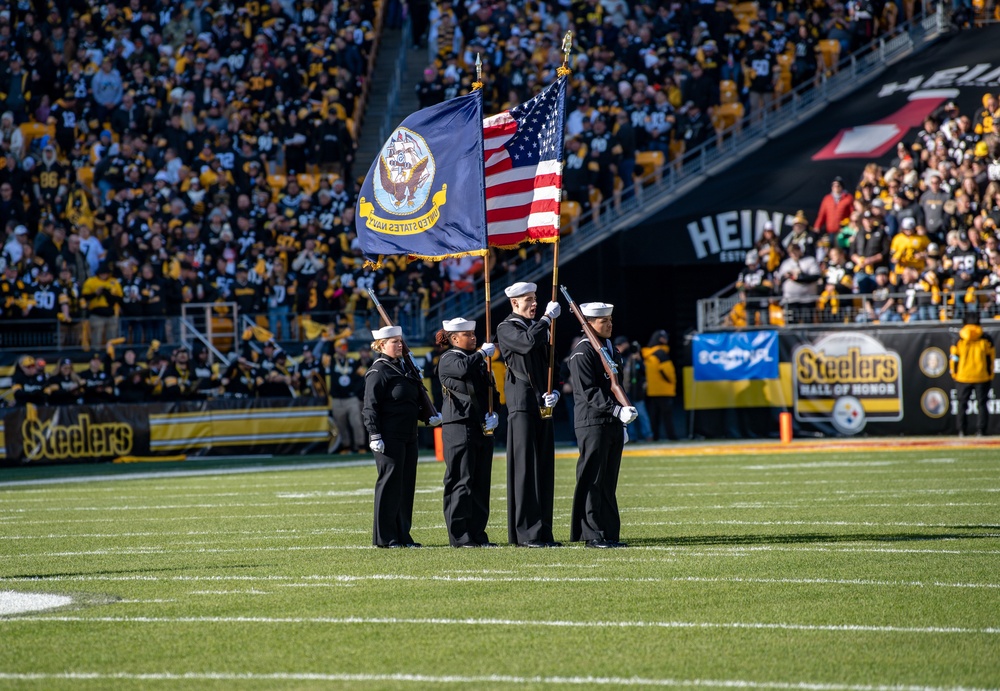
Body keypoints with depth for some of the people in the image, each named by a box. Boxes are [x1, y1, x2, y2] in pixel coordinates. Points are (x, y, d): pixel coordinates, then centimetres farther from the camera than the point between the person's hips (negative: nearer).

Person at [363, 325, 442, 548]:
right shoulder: (378, 371, -8)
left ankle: (402, 534, 14)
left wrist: (429, 417, 11)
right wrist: (375, 435, -18)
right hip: (389, 437, -8)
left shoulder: (405, 367, 17)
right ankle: (384, 537, 0)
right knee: (390, 483, -5)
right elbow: (371, 406, -12)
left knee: (407, 484, 9)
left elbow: (415, 399, 25)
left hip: (408, 436, 8)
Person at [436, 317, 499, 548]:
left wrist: (493, 415, 2)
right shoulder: (448, 359, -4)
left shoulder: (478, 360, 20)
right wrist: (482, 353, -12)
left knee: (481, 483, 8)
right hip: (459, 427, -8)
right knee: (461, 481, -7)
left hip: (482, 428, 8)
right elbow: (463, 369, -27)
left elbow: (489, 389, 19)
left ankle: (477, 533, 12)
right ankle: (459, 536, -6)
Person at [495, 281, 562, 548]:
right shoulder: (507, 329, -3)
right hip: (522, 403, -7)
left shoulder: (539, 327, 19)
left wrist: (553, 393, 3)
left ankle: (544, 532, 8)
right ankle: (527, 533, -8)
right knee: (525, 466, -8)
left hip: (542, 405, 7)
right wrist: (548, 318, -15)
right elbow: (528, 343, -24)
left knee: (544, 467, 6)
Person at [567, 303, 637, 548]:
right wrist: (617, 410, -24)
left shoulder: (612, 350, 18)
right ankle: (593, 534, -5)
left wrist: (622, 423, 21)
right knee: (592, 481, -6)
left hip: (613, 425, 8)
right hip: (592, 424, -8)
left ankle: (610, 533, 11)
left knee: (609, 482, 9)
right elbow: (589, 392, -17)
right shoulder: (582, 353, -9)